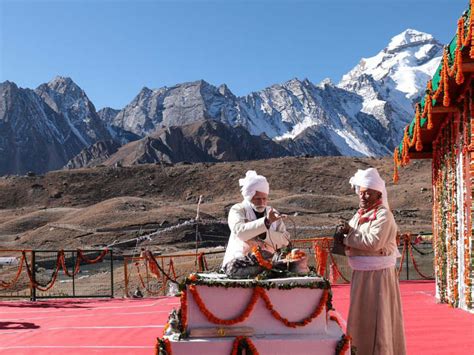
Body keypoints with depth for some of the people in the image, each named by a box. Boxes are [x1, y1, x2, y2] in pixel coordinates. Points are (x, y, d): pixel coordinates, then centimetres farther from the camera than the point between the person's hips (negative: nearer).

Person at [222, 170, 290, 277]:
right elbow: (239, 231, -21)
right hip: (240, 261, -2)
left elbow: (285, 240, -2)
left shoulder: (272, 213, 13)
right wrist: (266, 221, -31)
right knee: (235, 266, -36)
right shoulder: (237, 210, 2)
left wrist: (264, 234, -18)